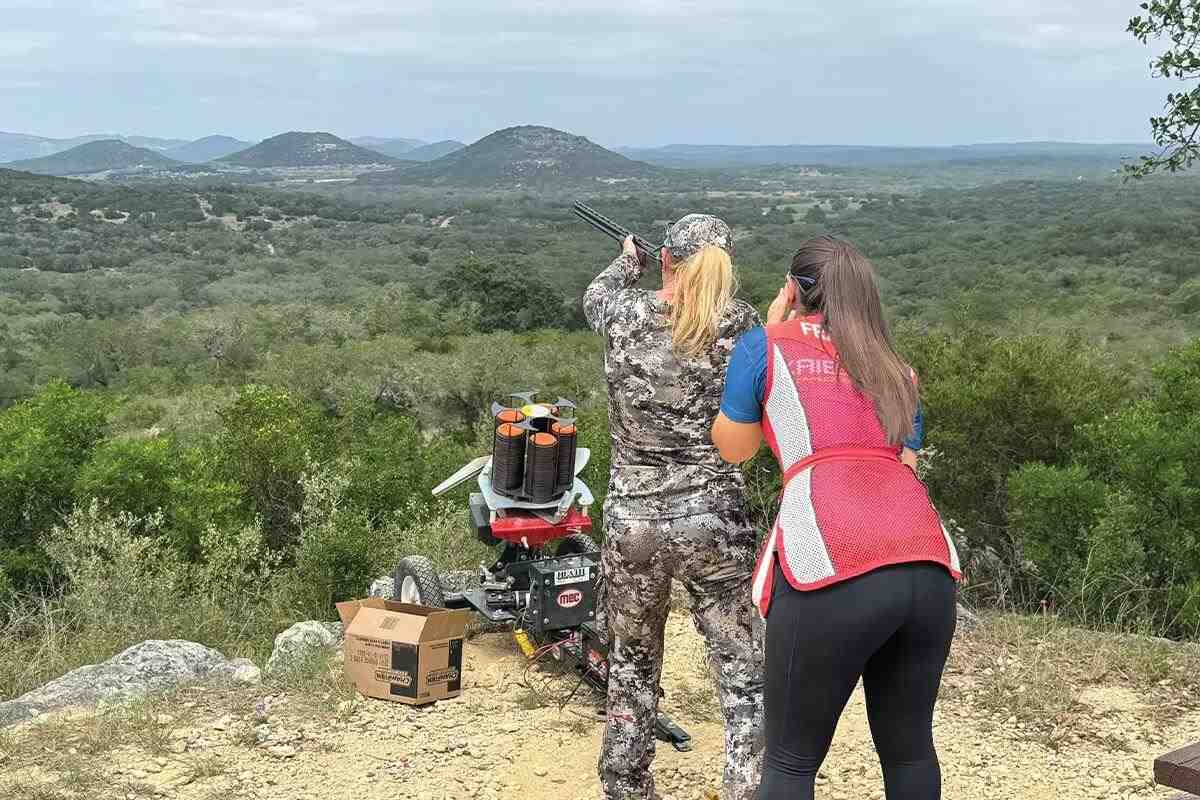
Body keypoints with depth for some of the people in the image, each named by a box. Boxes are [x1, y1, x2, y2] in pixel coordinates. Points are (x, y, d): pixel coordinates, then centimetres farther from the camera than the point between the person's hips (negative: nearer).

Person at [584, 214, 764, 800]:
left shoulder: (623, 316, -3)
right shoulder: (739, 325, -7)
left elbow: (595, 294, 21)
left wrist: (628, 260, 43)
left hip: (630, 521, 3)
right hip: (714, 523, -2)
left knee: (631, 668, 20)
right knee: (744, 679, 5)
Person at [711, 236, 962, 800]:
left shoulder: (766, 347, 13)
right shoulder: (895, 371, 25)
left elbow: (732, 448, 24)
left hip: (834, 571, -5)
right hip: (929, 567, 5)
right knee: (909, 748, 20)